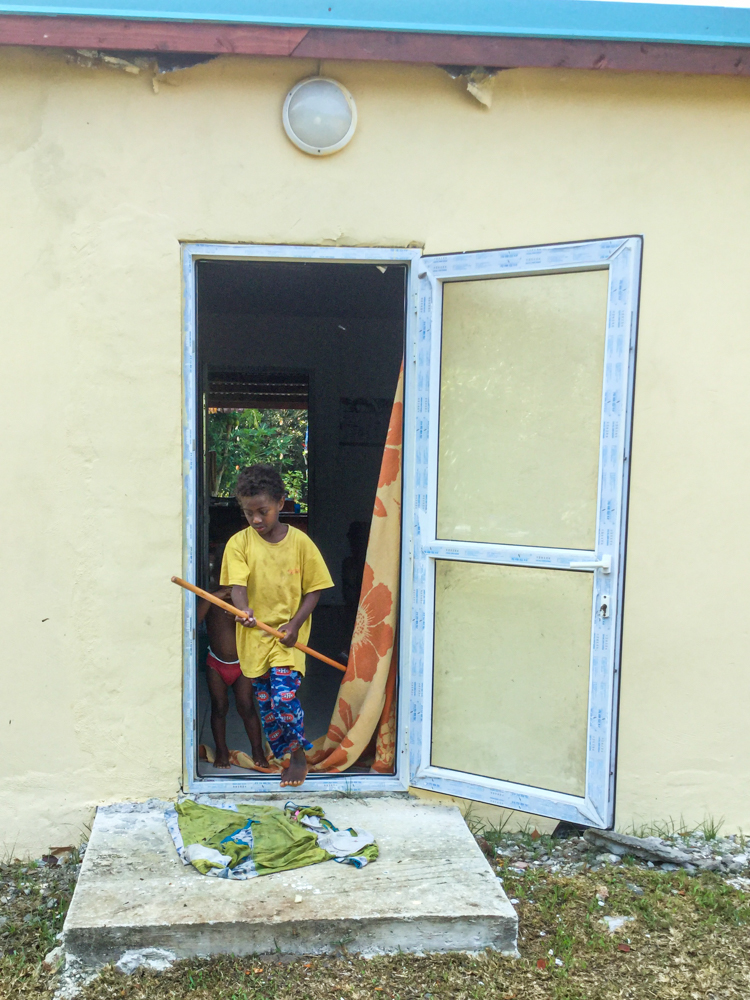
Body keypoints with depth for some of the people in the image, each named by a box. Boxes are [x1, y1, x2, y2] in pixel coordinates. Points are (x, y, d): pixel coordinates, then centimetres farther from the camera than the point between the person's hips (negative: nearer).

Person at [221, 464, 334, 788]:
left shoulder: (300, 541, -5)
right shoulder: (239, 543, -4)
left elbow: (314, 588, -1)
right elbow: (237, 583, -17)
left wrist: (295, 624, -13)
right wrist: (243, 609, -39)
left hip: (288, 636, -2)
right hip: (254, 635, 2)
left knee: (284, 697, -14)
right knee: (265, 703, 11)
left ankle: (299, 755, 8)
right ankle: (280, 755, 30)